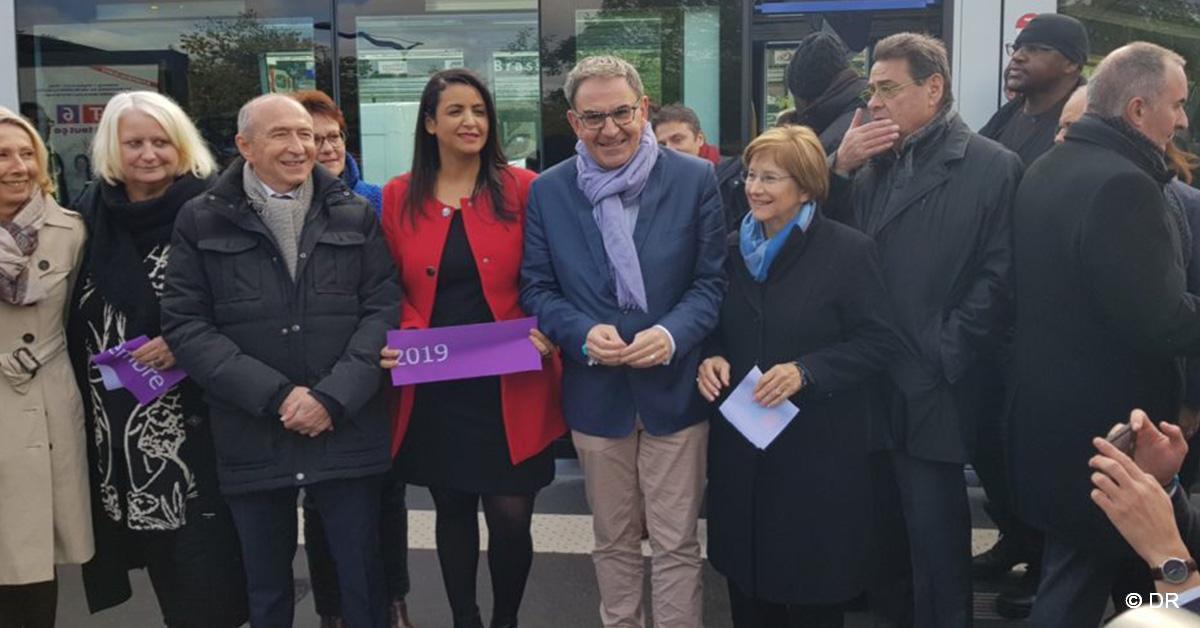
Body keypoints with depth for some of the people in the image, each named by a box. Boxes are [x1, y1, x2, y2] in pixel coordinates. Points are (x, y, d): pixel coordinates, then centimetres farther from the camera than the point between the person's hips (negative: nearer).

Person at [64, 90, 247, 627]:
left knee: (204, 558, -2)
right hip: (118, 421, 4)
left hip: (196, 416, -4)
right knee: (162, 557, 10)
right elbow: (74, 318, 15)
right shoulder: (90, 214, 7)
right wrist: (86, 389, 9)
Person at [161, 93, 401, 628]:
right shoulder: (202, 220, 2)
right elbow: (184, 324, -3)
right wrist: (276, 396, -12)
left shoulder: (354, 214, 6)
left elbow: (384, 308, 0)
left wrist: (333, 396, -12)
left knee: (363, 583, 9)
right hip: (253, 437, 0)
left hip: (347, 431, 0)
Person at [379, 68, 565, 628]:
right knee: (453, 512, 13)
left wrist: (544, 330, -15)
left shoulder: (522, 189, -2)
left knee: (511, 516, 0)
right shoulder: (399, 197, 4)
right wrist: (401, 335, -11)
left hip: (509, 386, -2)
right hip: (434, 388, 2)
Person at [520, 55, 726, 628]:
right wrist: (582, 333, -17)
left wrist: (673, 334, -21)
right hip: (594, 392, 2)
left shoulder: (695, 179, -3)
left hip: (674, 387, -1)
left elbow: (713, 280, -3)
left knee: (676, 543, 6)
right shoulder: (548, 191, 1)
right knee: (613, 540, 17)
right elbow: (536, 287, 2)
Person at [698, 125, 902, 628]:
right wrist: (712, 359, -6)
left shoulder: (849, 251, -10)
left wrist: (804, 371, -23)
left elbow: (879, 342, -12)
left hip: (817, 449, -5)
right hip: (740, 444, 5)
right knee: (746, 573, 15)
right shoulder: (736, 250, 7)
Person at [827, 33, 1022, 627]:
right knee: (882, 523, 17)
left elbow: (997, 278, -10)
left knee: (933, 531, 6)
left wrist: (944, 356, -13)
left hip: (931, 389, -5)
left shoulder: (992, 166, -6)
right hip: (869, 381, 5)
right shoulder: (870, 161, 11)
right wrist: (840, 169, -4)